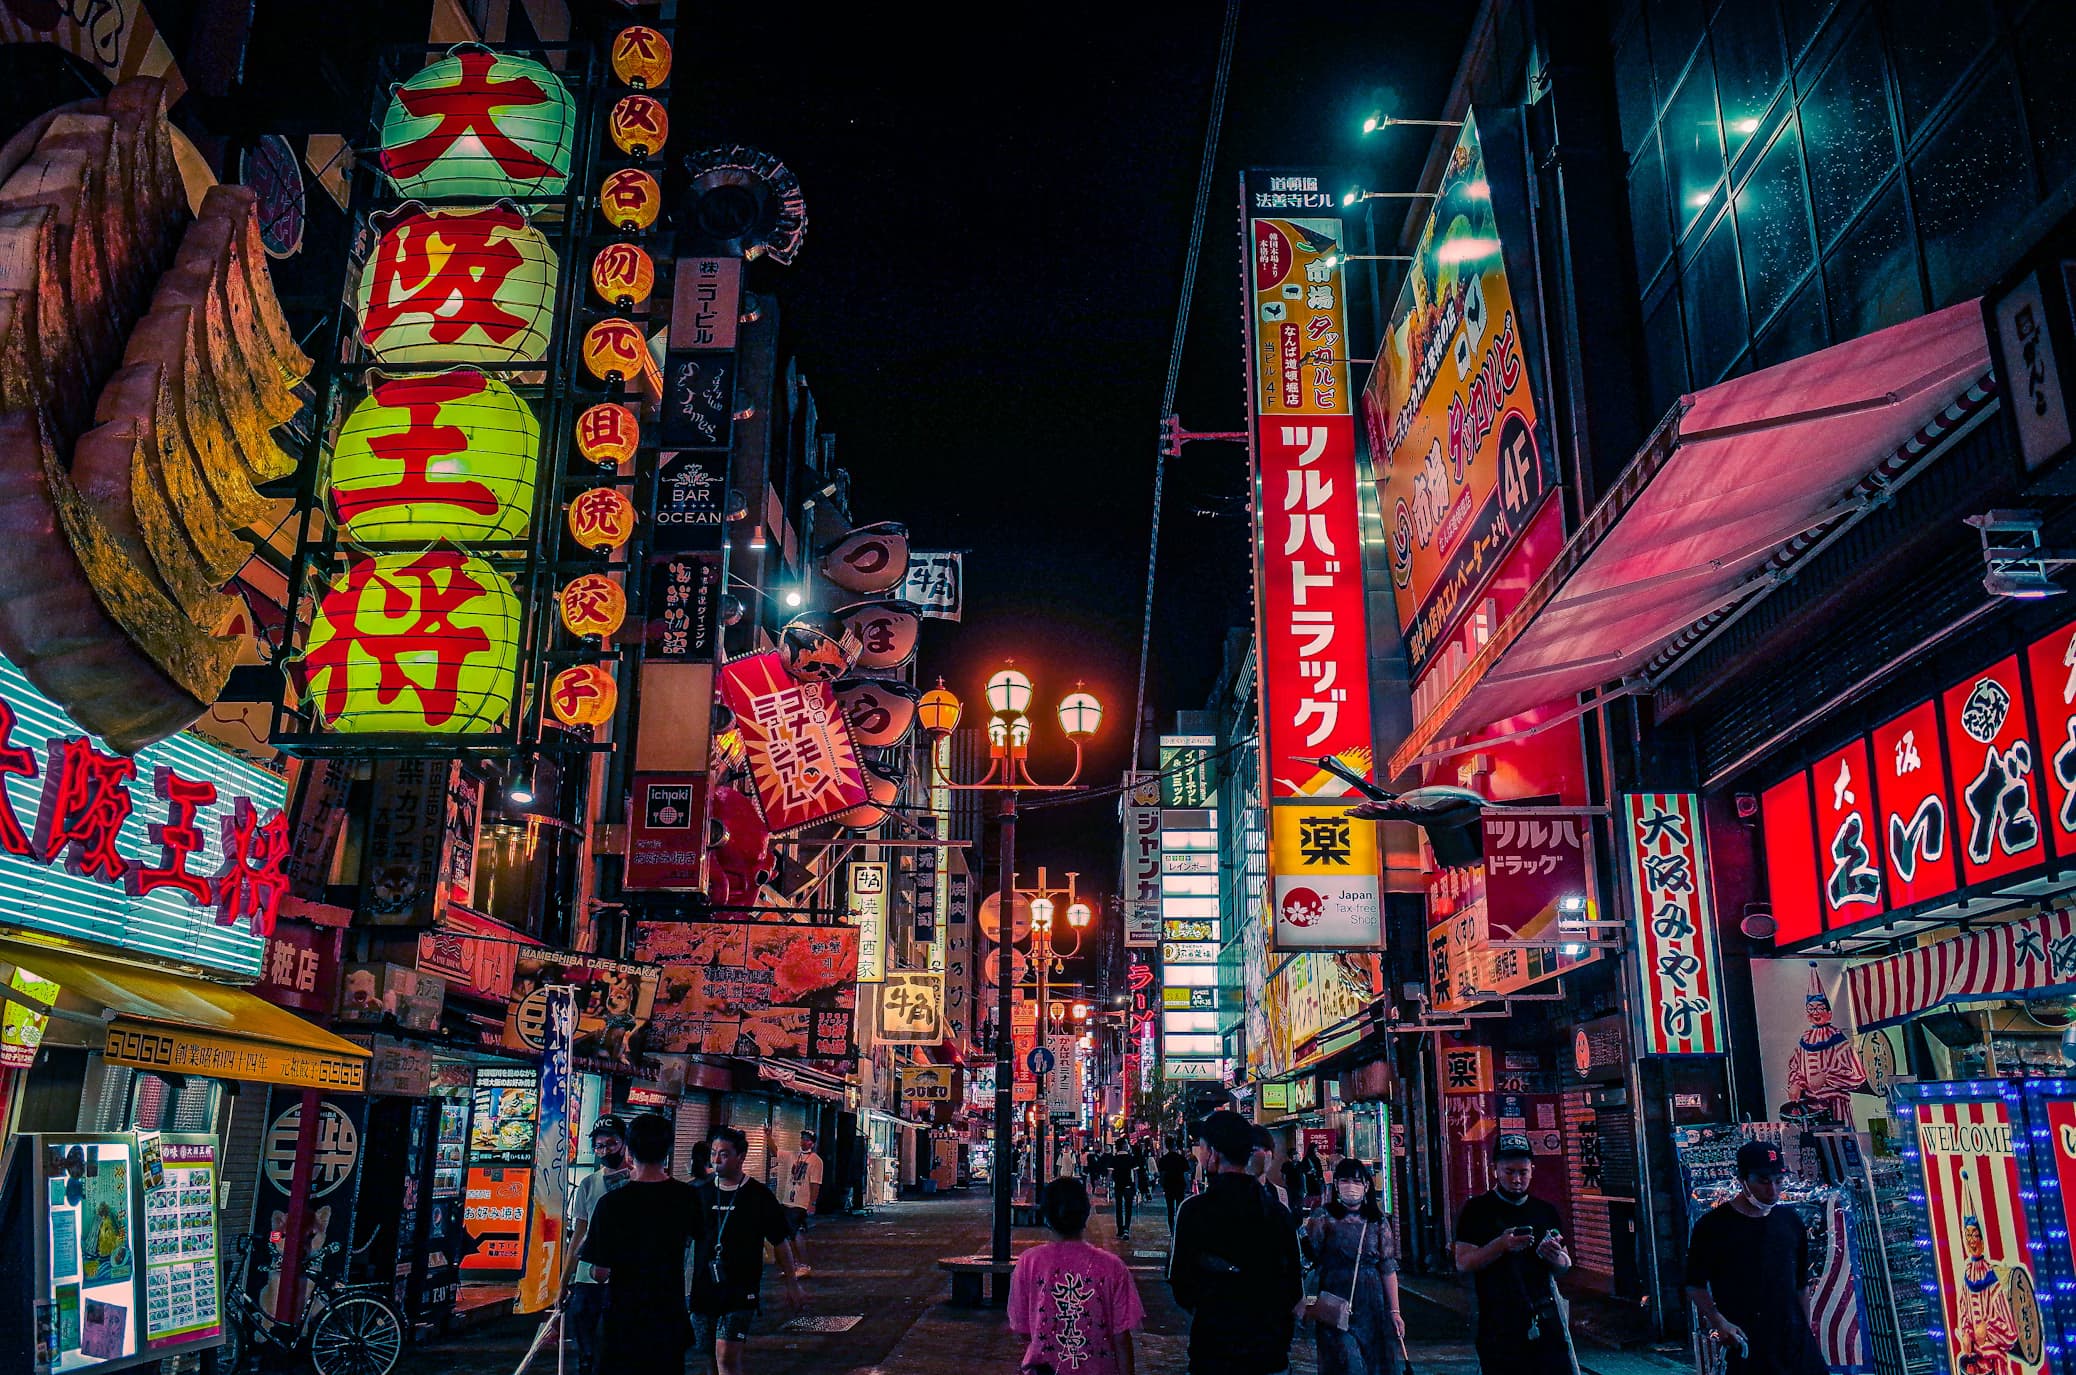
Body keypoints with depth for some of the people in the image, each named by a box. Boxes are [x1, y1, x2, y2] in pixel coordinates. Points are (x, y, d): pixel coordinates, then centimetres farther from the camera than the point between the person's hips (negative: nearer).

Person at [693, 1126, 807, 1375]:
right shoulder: (701, 1192, 3)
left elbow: (781, 1242, 3)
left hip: (741, 1289, -4)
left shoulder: (759, 1196, -5)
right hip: (704, 1287, 4)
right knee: (712, 1355, 13)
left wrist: (792, 1284, 5)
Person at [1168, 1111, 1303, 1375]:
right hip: (1272, 1353, 4)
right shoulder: (1279, 1211, 0)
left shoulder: (1194, 1209, -13)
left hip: (1215, 1353, -4)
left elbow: (1180, 1284, -9)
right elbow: (1296, 1290, 6)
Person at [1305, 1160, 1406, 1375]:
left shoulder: (1378, 1221, 7)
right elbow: (1309, 1257, -7)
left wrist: (1394, 1311, 4)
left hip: (1372, 1308, 3)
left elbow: (1388, 1269, 7)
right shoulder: (1324, 1217, -1)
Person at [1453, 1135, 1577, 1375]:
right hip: (1498, 1325, -3)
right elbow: (1463, 1263, -5)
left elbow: (1565, 1266, 19)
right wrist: (1501, 1245, -20)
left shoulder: (1546, 1211, 13)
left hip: (1547, 1320, 3)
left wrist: (1555, 1257, -5)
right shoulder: (1477, 1210, 2)